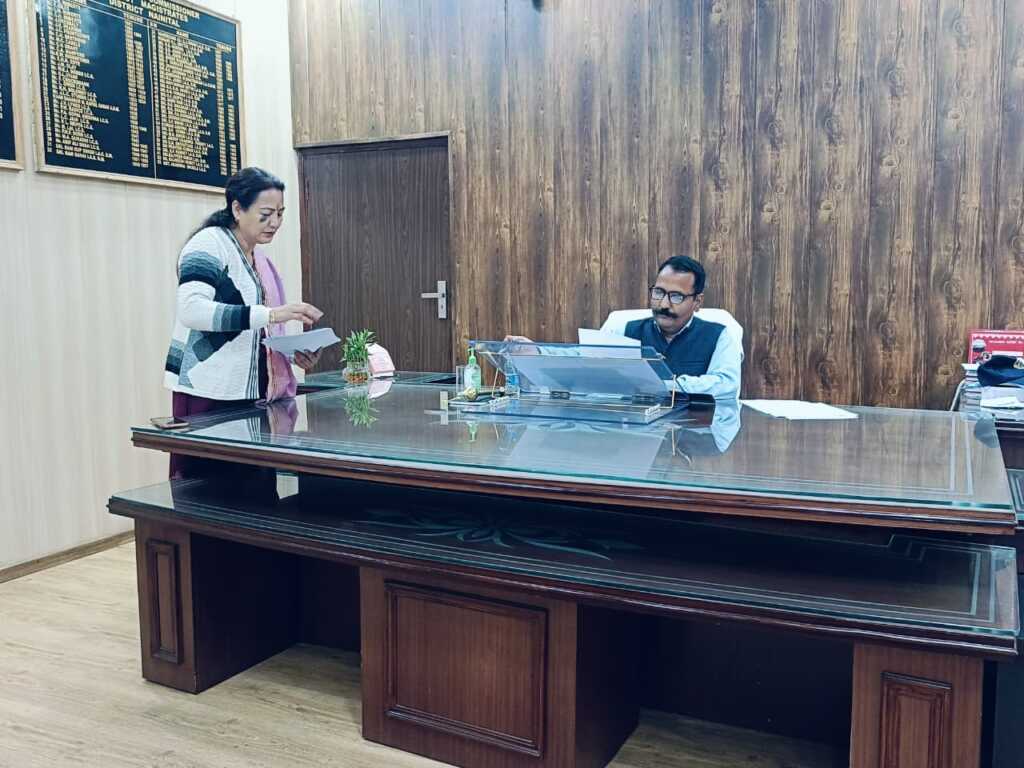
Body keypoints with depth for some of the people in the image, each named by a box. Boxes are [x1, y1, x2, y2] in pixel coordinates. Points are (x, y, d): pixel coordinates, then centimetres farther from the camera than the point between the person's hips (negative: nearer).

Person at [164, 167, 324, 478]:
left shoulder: (259, 259, 17)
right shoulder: (209, 243, -7)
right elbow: (191, 309, -23)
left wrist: (294, 353, 7)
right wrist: (271, 314, -29)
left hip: (249, 393, 7)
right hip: (208, 394, -7)